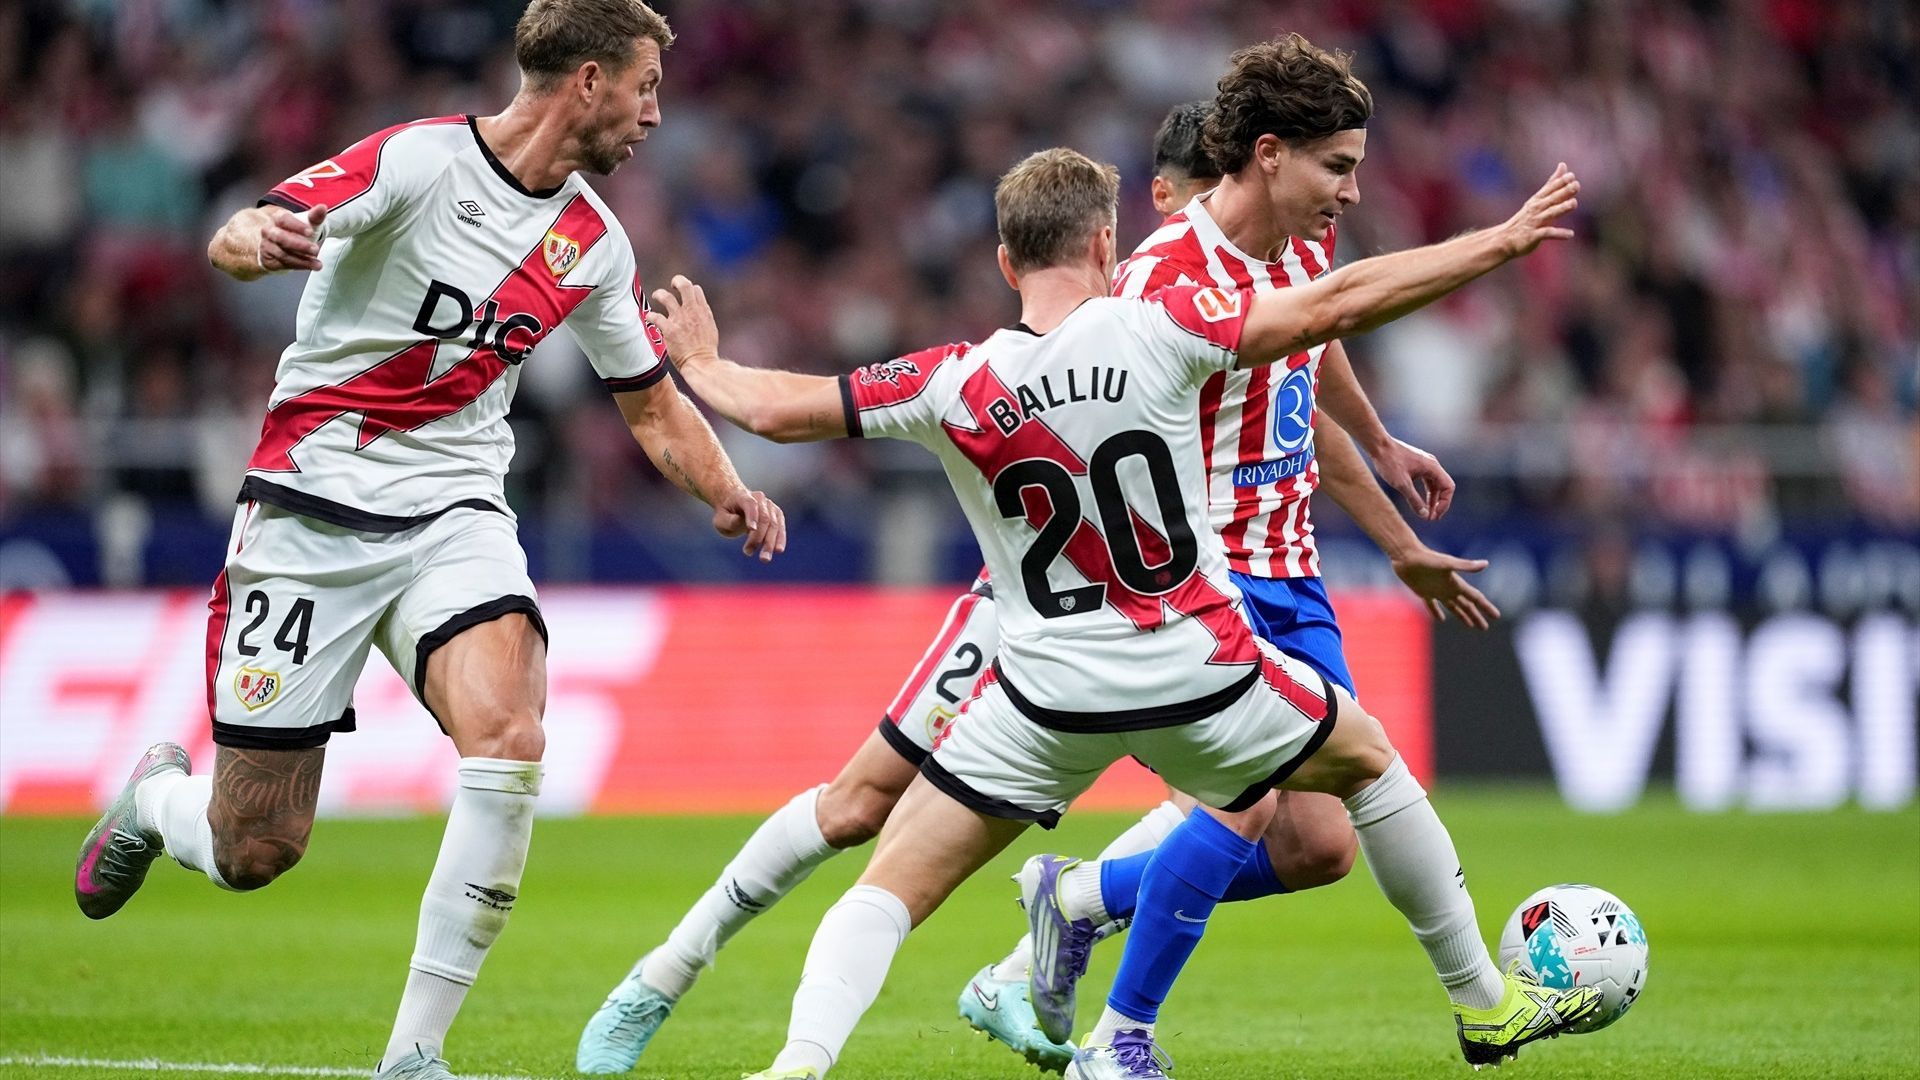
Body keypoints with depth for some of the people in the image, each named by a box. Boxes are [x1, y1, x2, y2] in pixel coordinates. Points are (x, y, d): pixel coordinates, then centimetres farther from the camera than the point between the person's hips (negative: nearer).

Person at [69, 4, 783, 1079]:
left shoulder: (594, 242, 7)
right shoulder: (421, 160, -12)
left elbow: (652, 401, 20)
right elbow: (235, 239, -22)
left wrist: (730, 493, 1)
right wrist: (259, 237, -46)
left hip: (454, 514, 4)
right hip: (313, 504, -4)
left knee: (508, 739, -26)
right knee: (254, 850, -1)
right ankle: (155, 797, 39)